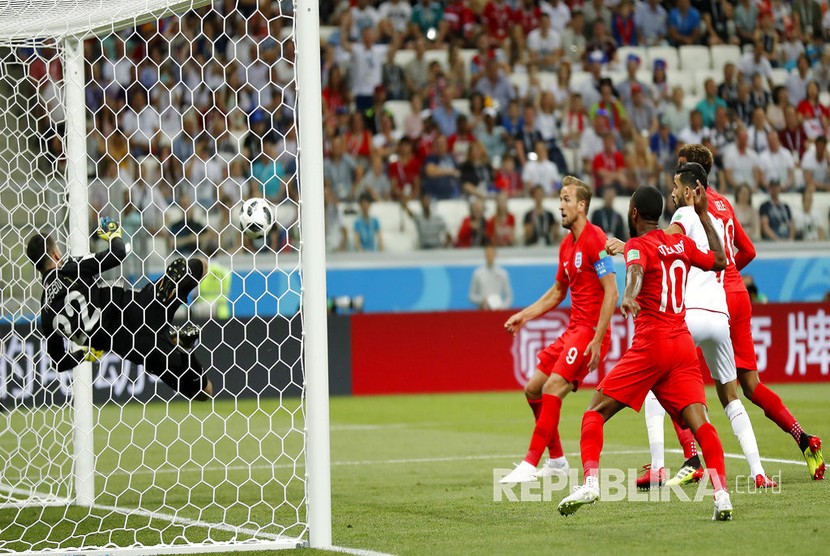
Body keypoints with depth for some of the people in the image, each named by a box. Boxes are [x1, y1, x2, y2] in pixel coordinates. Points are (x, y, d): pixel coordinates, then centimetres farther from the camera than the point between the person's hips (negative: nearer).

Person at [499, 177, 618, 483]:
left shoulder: (595, 239, -14)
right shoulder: (567, 245, 14)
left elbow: (611, 292, -18)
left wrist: (597, 340, -22)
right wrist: (524, 315, 18)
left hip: (590, 331, -10)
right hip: (573, 330, 10)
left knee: (552, 389, -18)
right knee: (533, 389, 10)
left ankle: (530, 464, -17)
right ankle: (557, 461, 20)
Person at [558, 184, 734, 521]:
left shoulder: (638, 246, -1)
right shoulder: (682, 244, 15)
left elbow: (636, 270, -25)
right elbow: (719, 260, 31)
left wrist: (629, 295, -46)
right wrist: (703, 214, 35)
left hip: (651, 345, -5)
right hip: (684, 345, 5)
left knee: (596, 411, 3)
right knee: (697, 420, -6)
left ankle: (590, 482, -12)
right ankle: (722, 495, -21)